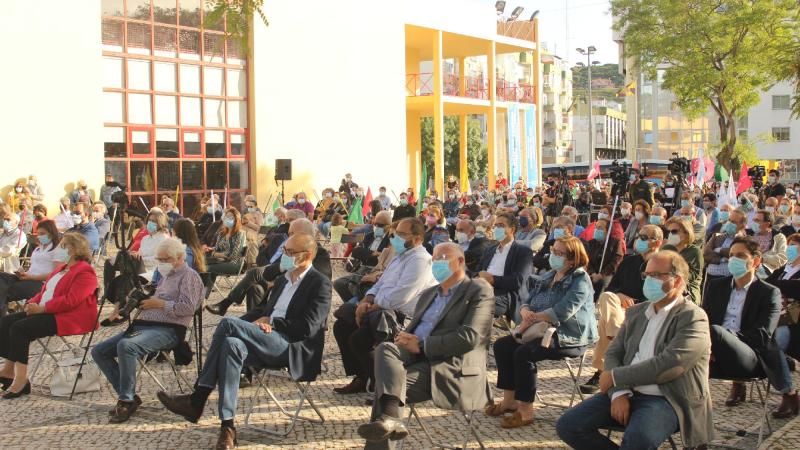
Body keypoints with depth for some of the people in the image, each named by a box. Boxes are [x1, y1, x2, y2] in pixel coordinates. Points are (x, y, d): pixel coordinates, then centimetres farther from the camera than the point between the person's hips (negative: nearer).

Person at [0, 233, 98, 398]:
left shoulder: (84, 272, -11)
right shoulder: (62, 268, 23)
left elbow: (71, 300, -22)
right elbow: (45, 291, 23)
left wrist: (41, 308, -22)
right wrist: (32, 303, 2)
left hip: (69, 318, -11)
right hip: (47, 312, 11)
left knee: (19, 328, -25)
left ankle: (21, 379, -22)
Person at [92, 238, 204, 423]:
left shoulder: (189, 276, 0)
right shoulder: (165, 277, 29)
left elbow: (188, 307, -15)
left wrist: (159, 304, -9)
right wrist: (143, 300, 16)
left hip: (167, 330, -10)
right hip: (142, 325, 10)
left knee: (126, 345, -36)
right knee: (99, 351, 0)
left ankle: (126, 400, -24)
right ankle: (127, 396, -1)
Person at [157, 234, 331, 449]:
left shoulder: (320, 284, -1)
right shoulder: (282, 280, 25)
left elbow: (307, 328, -12)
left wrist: (271, 322, -6)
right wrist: (261, 322, 3)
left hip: (293, 348, -7)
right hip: (269, 344, 7)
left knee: (228, 324, -23)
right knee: (232, 345, -28)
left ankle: (197, 400, -18)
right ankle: (227, 427, -29)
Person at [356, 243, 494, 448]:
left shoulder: (479, 291, 2)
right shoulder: (428, 294, 28)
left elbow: (469, 337, -11)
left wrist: (422, 345, -12)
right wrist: (406, 340, -2)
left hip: (453, 368, -7)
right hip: (416, 358, 7)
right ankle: (390, 418, -39)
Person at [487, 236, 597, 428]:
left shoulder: (581, 281, -11)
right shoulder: (548, 277, 16)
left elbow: (562, 312, -23)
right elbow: (527, 301, 14)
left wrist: (533, 318, -17)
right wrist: (526, 312, -11)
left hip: (570, 338, -9)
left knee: (523, 353, -29)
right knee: (502, 345, -5)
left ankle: (525, 411, -21)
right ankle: (509, 400, 0)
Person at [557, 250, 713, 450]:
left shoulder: (693, 318, -6)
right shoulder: (636, 312, 17)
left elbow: (668, 364, -18)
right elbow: (613, 353, 11)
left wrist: (615, 376, -11)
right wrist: (618, 392, -9)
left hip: (667, 401, -7)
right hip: (626, 393, 7)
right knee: (567, 425, -8)